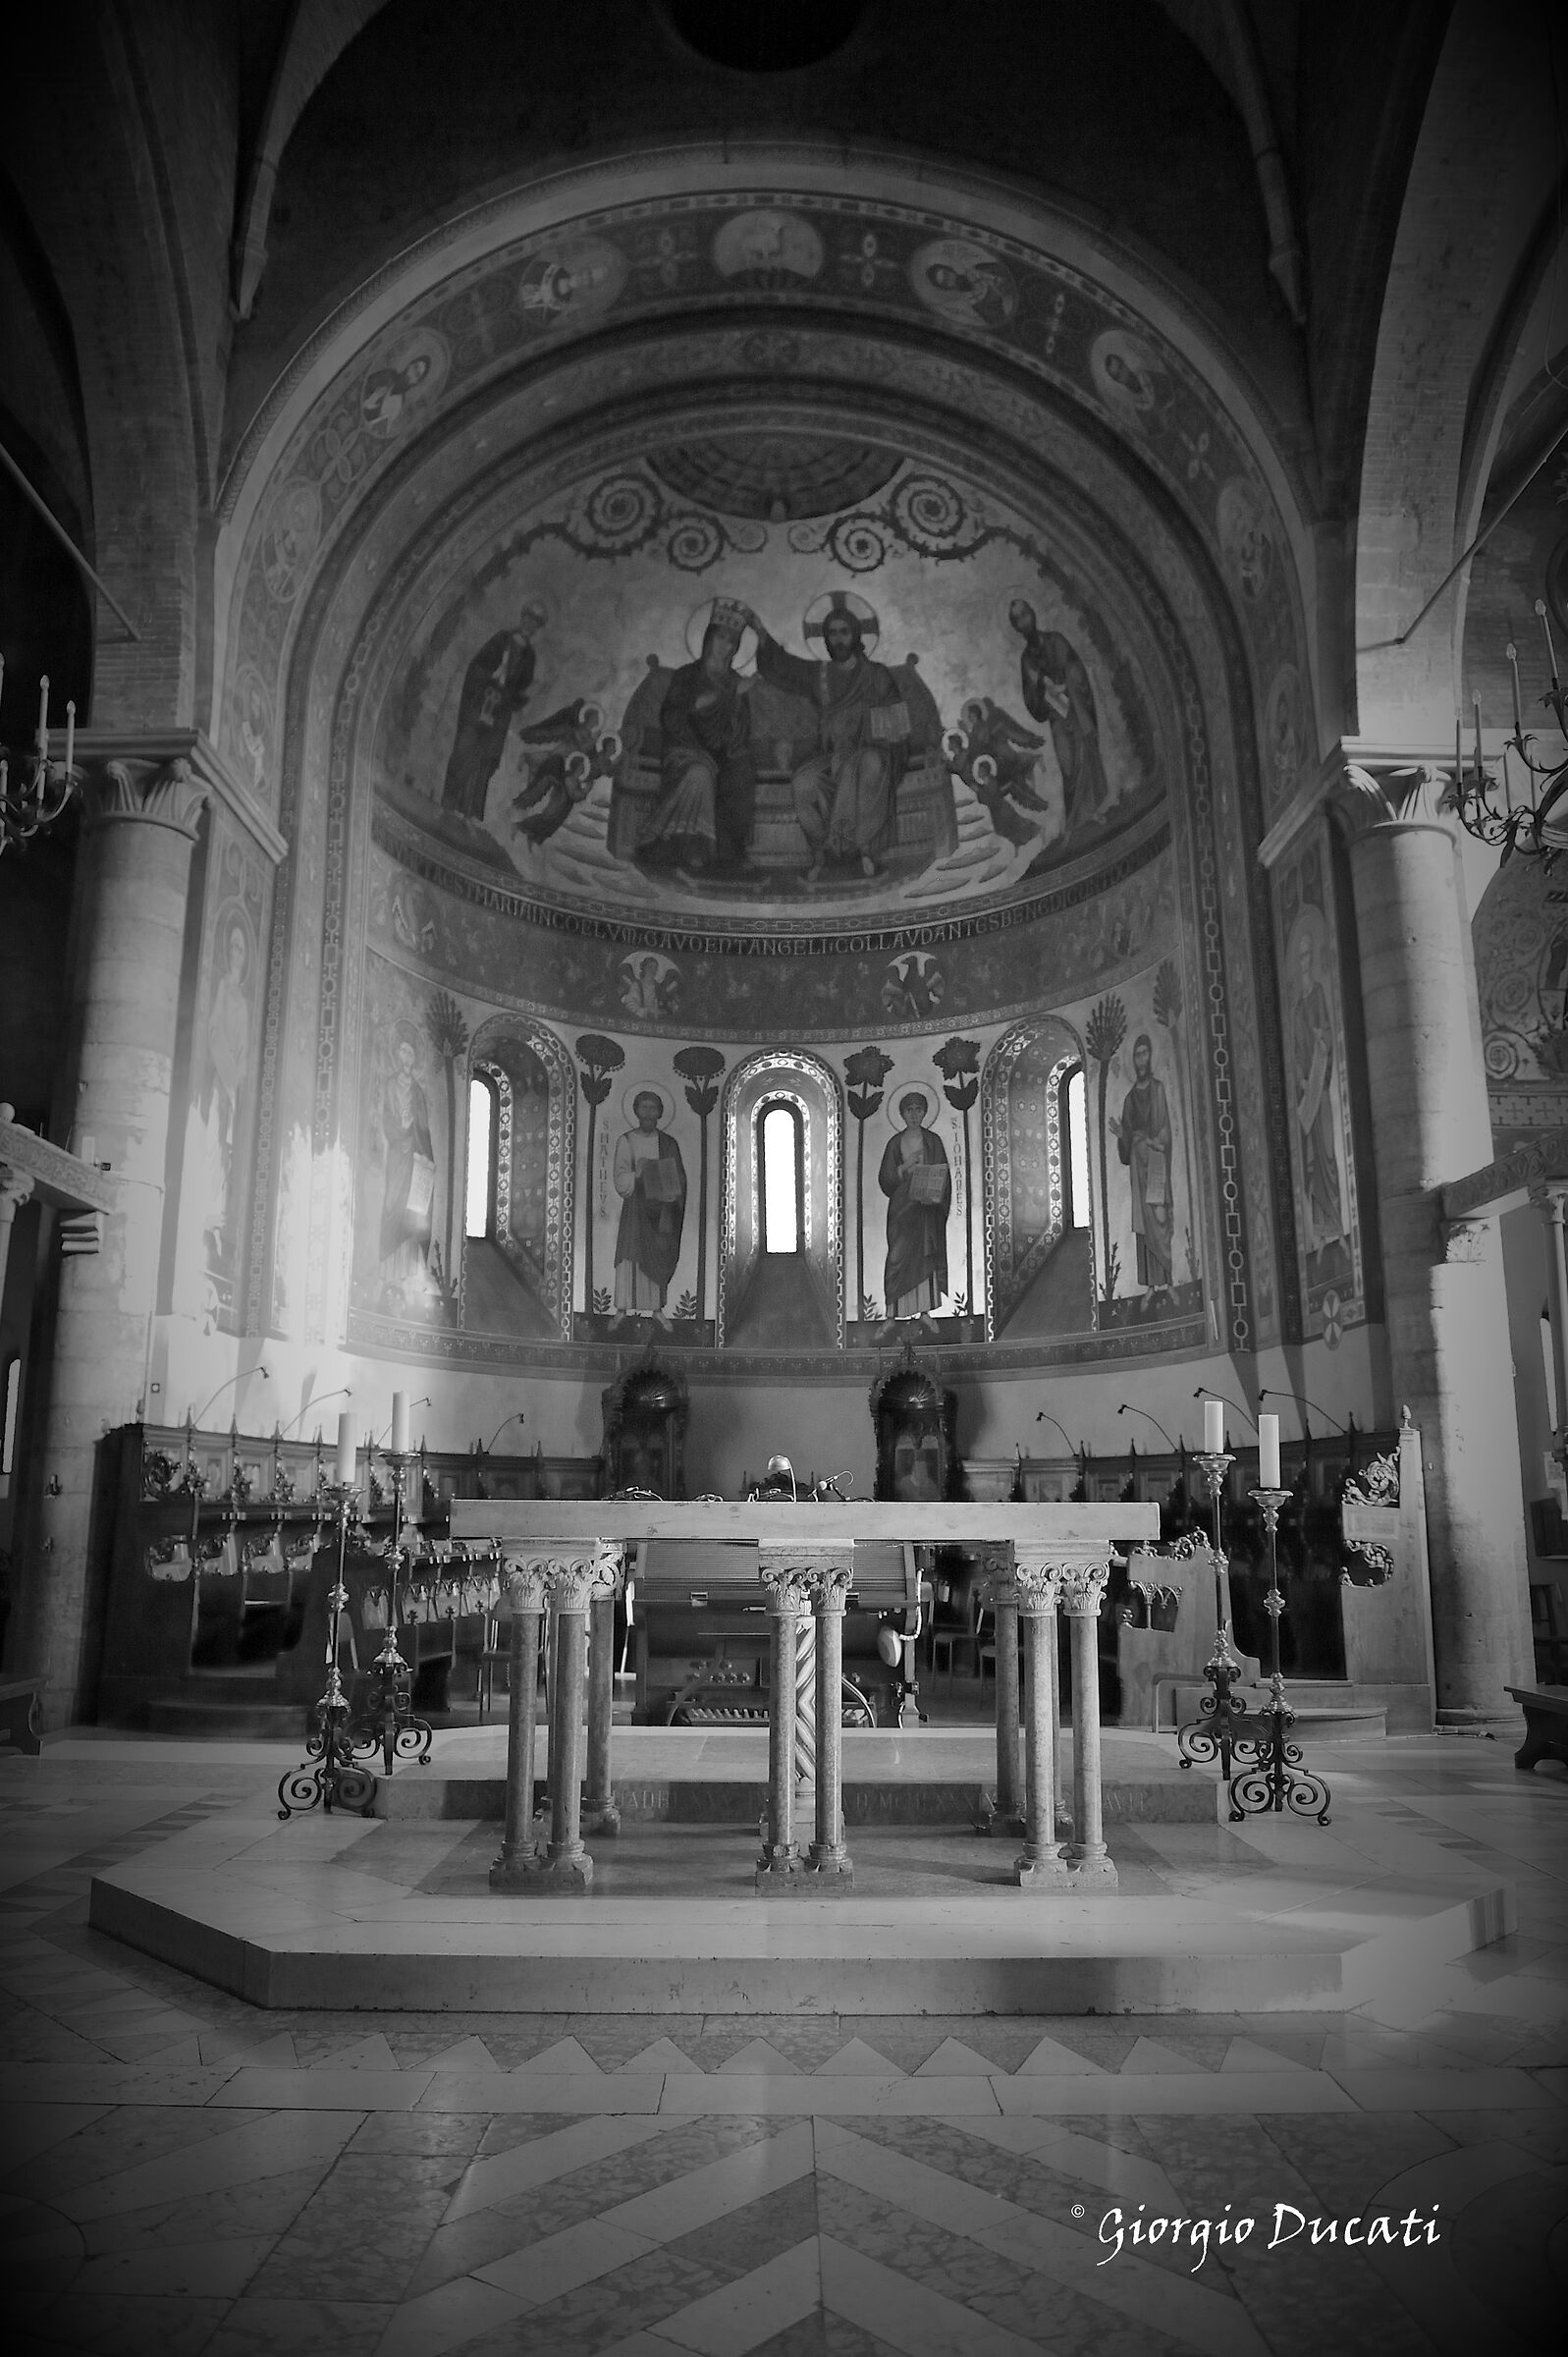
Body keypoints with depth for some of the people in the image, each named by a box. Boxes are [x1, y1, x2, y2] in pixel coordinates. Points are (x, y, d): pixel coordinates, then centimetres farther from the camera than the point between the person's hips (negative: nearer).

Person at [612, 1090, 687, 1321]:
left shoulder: (668, 1143, 9)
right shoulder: (625, 1141, 6)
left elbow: (679, 1181, 4)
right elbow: (620, 1180, -3)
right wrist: (639, 1174, -20)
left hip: (661, 1209, 1)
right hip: (635, 1208, -1)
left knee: (657, 1257, -2)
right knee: (631, 1256, -8)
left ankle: (656, 1309, 2)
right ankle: (626, 1310, -7)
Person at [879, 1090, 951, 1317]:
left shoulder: (933, 1141, 6)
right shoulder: (895, 1143, 7)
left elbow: (943, 1174, 3)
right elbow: (885, 1178, 4)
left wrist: (933, 1195, -15)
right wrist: (905, 1167, -12)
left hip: (927, 1207, 0)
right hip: (901, 1208, 0)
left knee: (926, 1257, -2)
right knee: (899, 1257, -5)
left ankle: (926, 1311, 4)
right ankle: (894, 1315, -2)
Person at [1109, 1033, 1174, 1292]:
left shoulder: (1158, 1089, 4)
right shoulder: (1130, 1098, 17)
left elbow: (1166, 1129, -4)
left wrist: (1153, 1141, -21)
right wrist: (1122, 1134, -5)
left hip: (1156, 1161, -5)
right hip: (1137, 1164, 5)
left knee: (1159, 1220, -9)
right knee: (1142, 1224, 2)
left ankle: (1165, 1281, -9)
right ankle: (1151, 1284, 5)